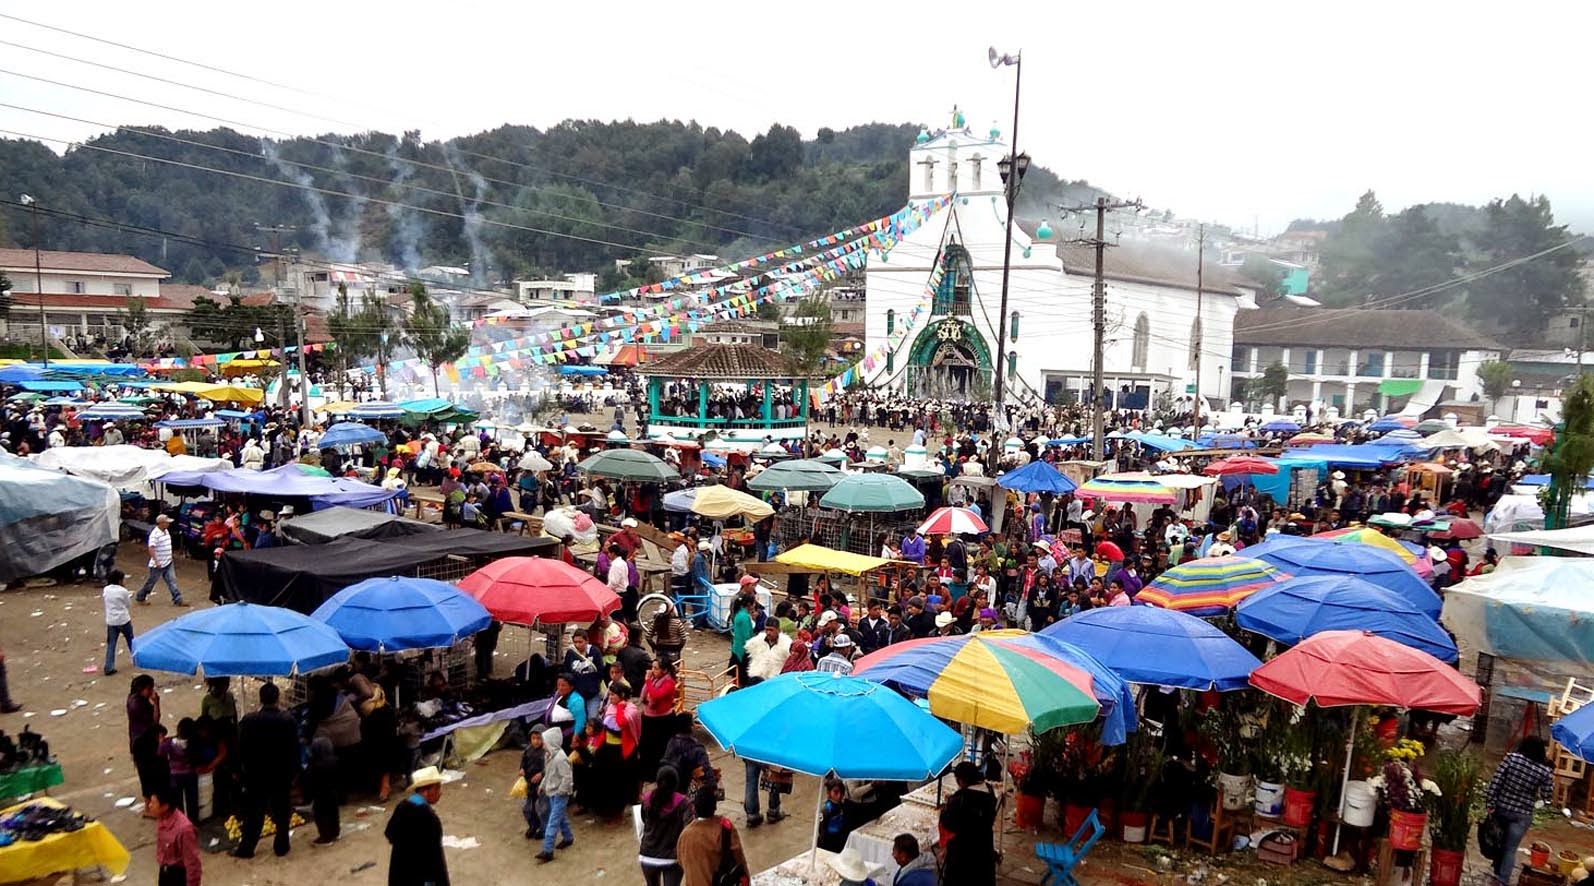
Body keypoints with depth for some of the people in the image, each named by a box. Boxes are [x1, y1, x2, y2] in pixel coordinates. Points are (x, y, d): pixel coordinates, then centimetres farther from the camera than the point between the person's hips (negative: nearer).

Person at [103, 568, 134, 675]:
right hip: (123, 620, -3)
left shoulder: (106, 590, -1)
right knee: (131, 640, 17)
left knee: (111, 644, 4)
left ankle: (109, 668, 0)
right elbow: (129, 605, -3)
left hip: (111, 621, 3)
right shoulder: (123, 591, -13)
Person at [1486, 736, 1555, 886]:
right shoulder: (1545, 771, -10)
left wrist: (1490, 803, -7)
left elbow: (1495, 781, -13)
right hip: (1521, 814, -2)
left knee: (1499, 841, 22)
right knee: (1510, 848, 5)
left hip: (1501, 807, 2)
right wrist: (1551, 782, 16)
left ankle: (1497, 873, 36)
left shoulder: (1511, 757, -10)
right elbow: (1546, 796, 0)